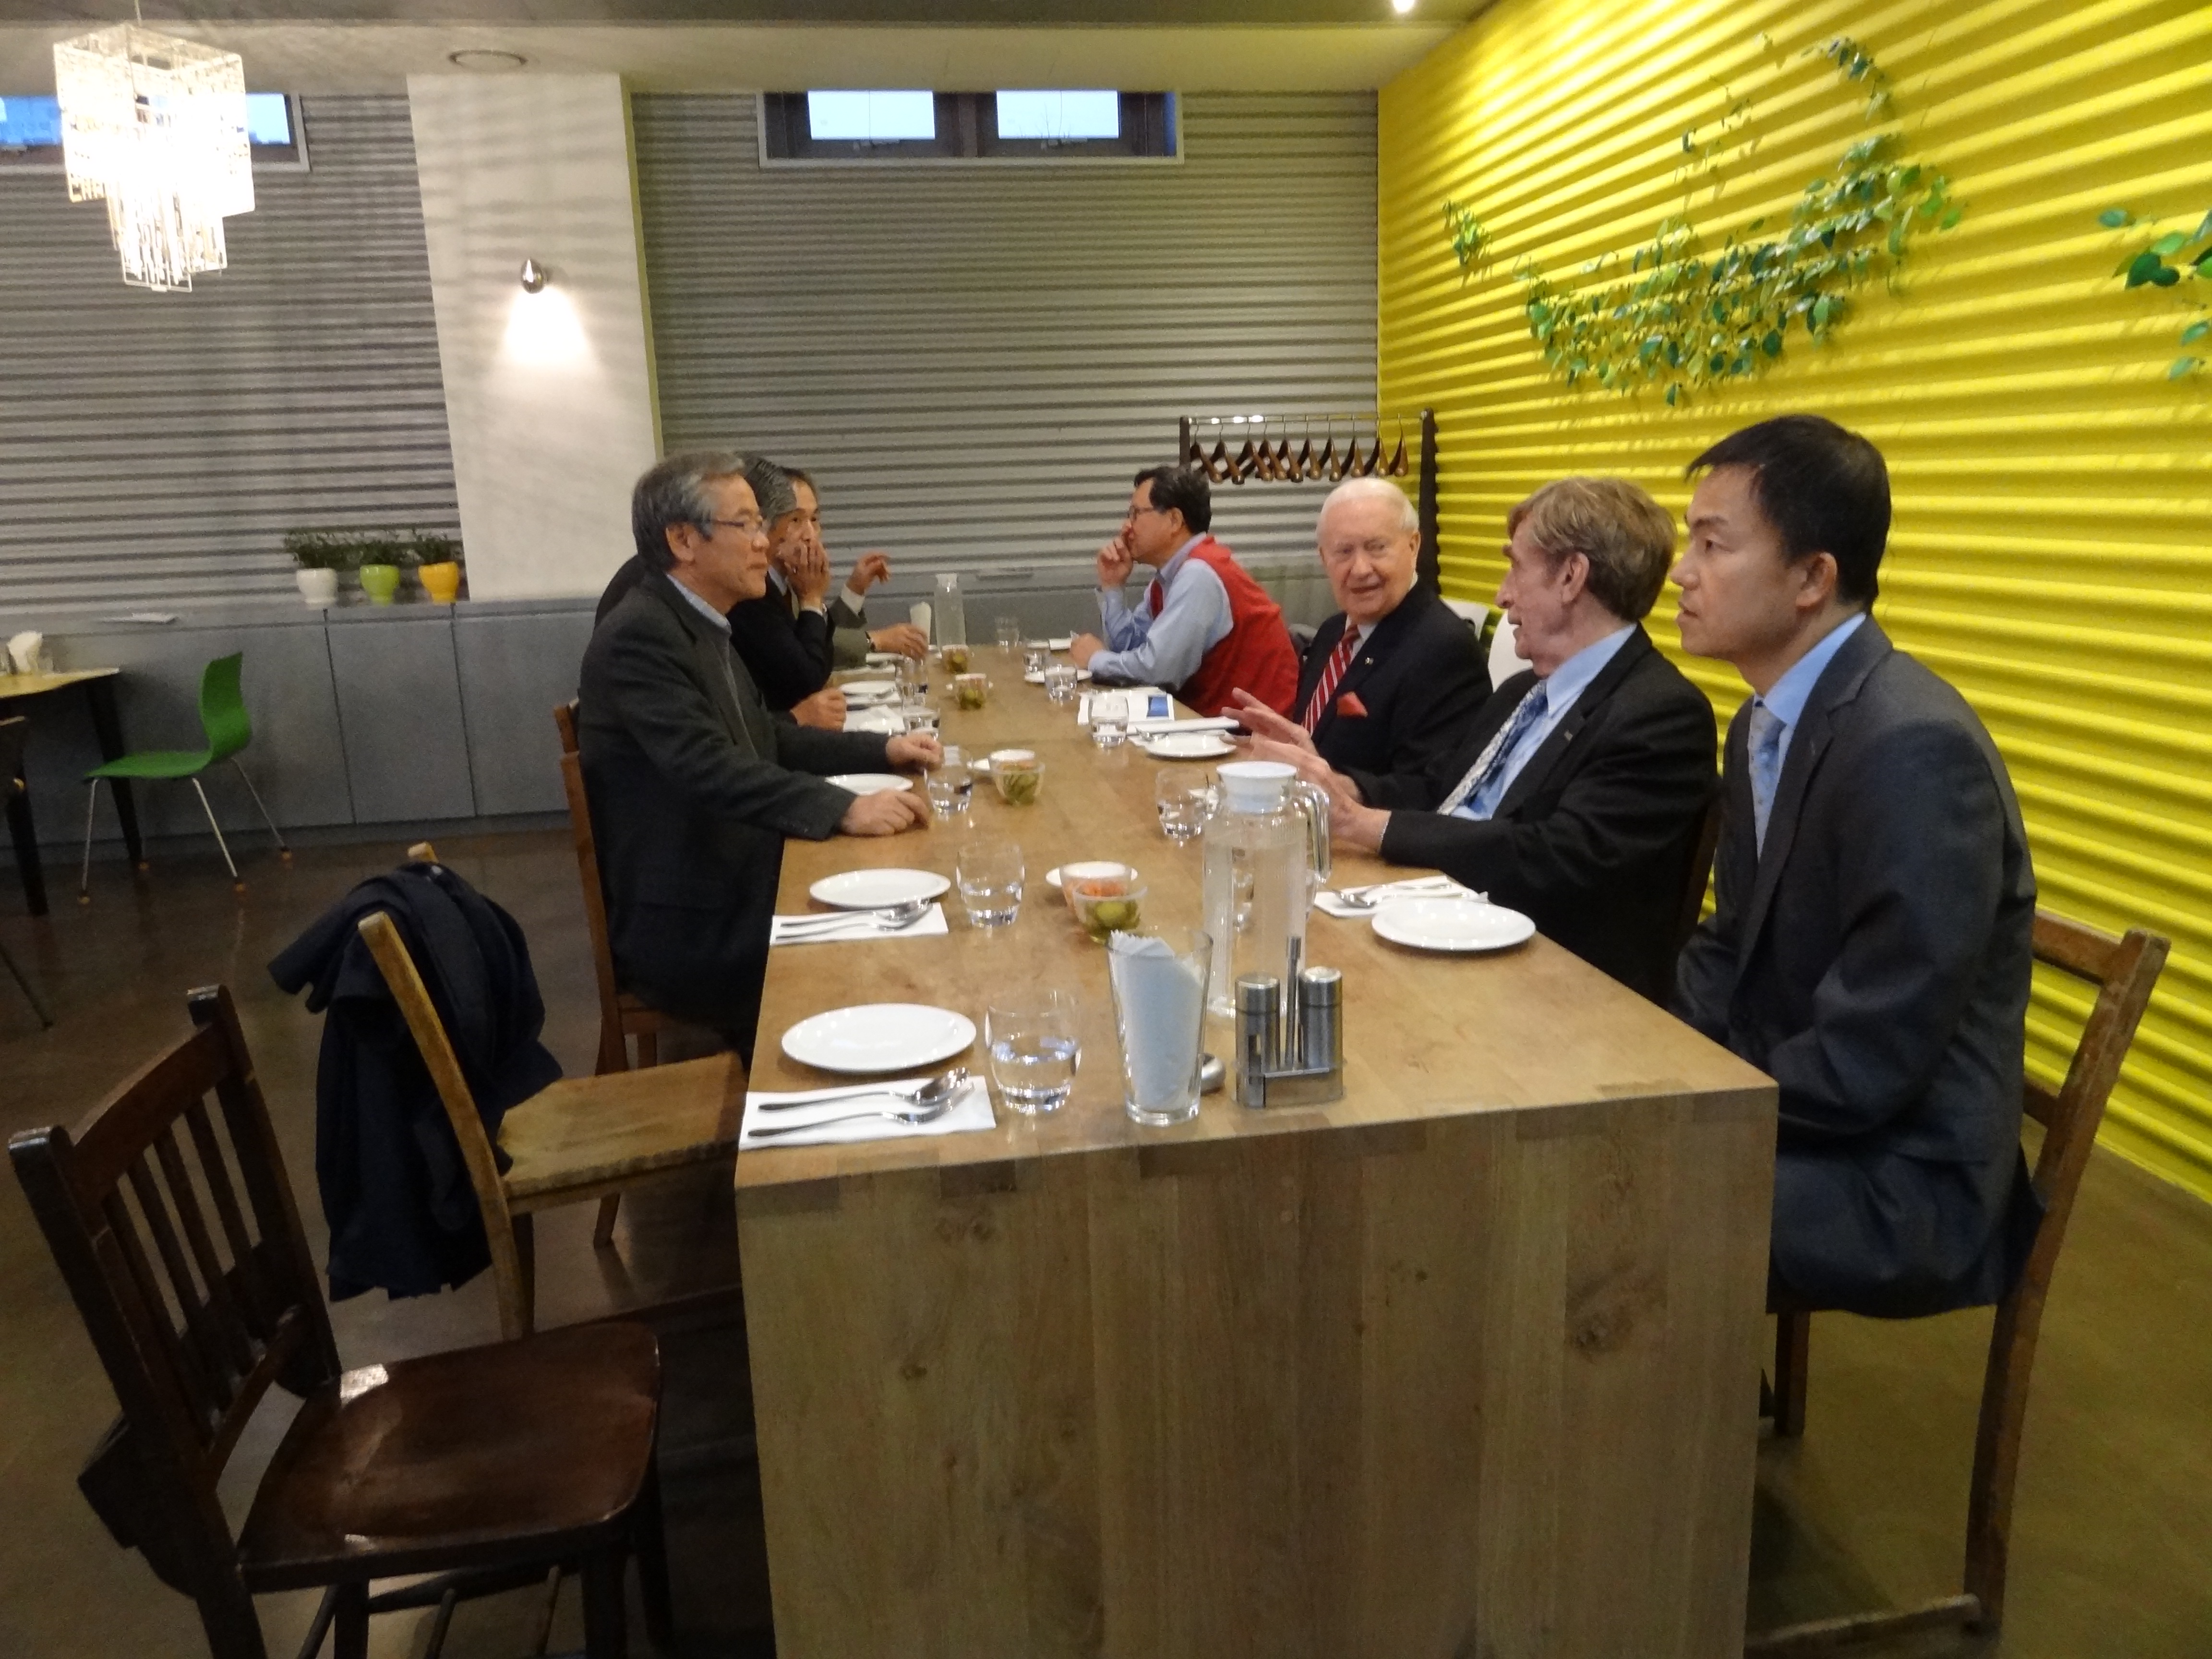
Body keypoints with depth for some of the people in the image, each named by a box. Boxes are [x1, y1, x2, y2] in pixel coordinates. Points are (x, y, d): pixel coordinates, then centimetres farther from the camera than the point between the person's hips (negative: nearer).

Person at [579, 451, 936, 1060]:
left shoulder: (701, 625, 11)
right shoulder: (639, 636, -18)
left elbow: (766, 738, 20)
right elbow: (710, 768, -29)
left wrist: (883, 750, 10)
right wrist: (844, 810, -36)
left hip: (736, 896, 9)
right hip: (689, 931, -9)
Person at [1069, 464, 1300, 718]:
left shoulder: (1199, 574, -20)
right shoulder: (1173, 572, 8)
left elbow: (1155, 668, -25)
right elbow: (1130, 646, 10)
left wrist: (1096, 659, -9)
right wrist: (1111, 585, 1)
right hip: (1213, 711, 8)